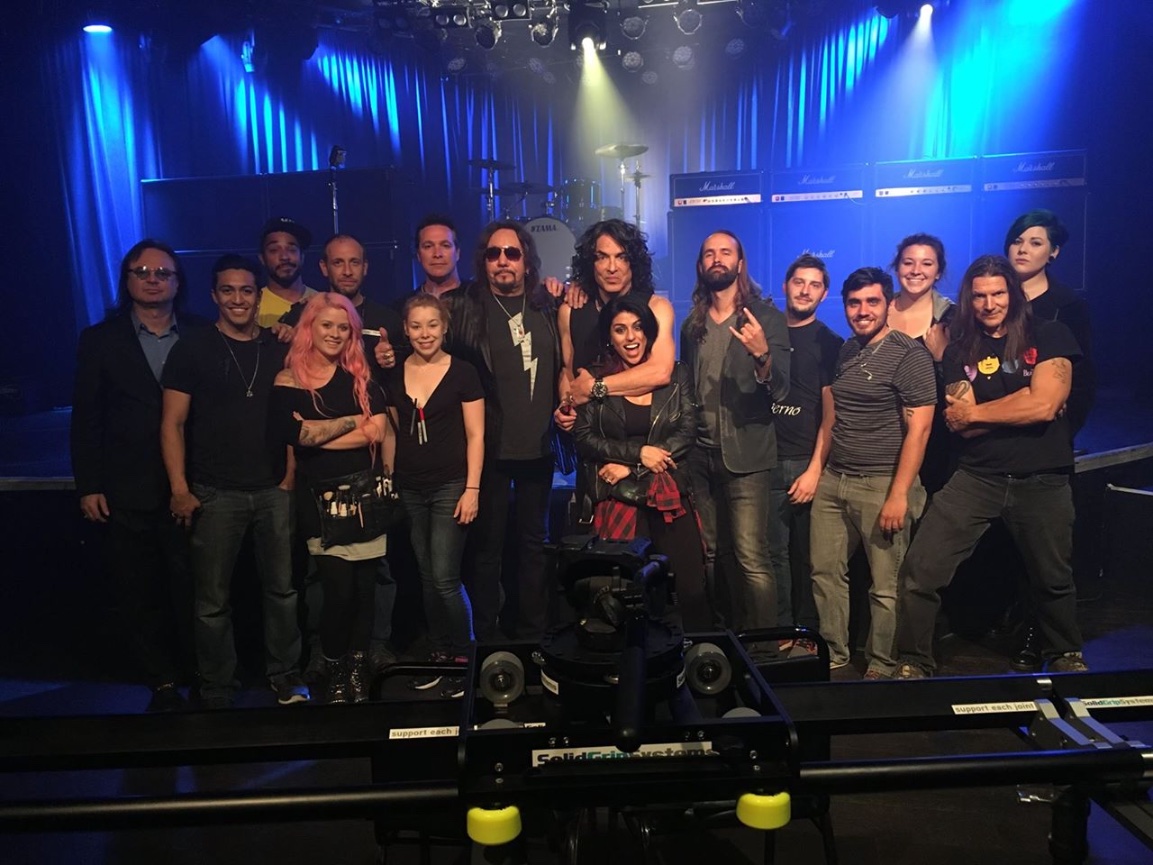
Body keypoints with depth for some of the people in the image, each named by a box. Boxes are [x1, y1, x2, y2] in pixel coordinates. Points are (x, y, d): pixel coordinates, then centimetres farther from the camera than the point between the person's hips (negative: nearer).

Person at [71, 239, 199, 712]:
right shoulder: (99, 340, 6)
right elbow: (86, 419, 4)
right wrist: (88, 486, -1)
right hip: (128, 495, 1)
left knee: (194, 593, 1)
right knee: (140, 598, 8)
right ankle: (162, 685, 22)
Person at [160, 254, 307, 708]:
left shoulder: (280, 351, 9)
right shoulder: (191, 350, 1)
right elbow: (173, 423, -1)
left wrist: (291, 478, 3)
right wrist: (180, 489, -8)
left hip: (274, 491, 2)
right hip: (215, 494, -2)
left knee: (283, 589, 7)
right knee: (213, 599, 5)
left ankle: (286, 678, 24)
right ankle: (216, 691, 20)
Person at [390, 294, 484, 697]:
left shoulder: (462, 373, -4)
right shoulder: (394, 374, 6)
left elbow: (475, 436, -4)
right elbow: (390, 432, 13)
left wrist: (472, 489, -10)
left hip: (450, 486, -4)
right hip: (409, 490, 4)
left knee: (445, 578, -7)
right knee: (426, 578, 11)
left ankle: (463, 656, 11)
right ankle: (439, 653, 24)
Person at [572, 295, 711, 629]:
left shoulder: (675, 374, 8)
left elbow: (687, 432, 0)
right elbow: (584, 437, -1)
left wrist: (629, 467, -8)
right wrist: (639, 452, -11)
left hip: (670, 497, 1)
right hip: (616, 500, -1)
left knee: (691, 589, -4)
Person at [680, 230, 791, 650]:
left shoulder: (766, 317, -3)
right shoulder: (693, 323, 11)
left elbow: (779, 391, -11)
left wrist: (761, 354, -31)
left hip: (744, 454, -5)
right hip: (699, 454, 5)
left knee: (750, 556, -10)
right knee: (712, 551, 11)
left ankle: (764, 645, 2)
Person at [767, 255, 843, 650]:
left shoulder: (829, 343, 3)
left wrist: (815, 469, -11)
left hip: (807, 462, -2)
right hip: (767, 459, 2)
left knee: (808, 555, 4)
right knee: (776, 553, 3)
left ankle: (809, 633, 17)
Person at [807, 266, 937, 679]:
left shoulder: (910, 355, -8)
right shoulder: (845, 351, 13)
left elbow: (918, 429, -13)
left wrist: (899, 495, -17)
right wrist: (816, 467, 11)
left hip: (881, 485, -6)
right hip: (833, 481, 7)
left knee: (886, 586, 3)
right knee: (825, 572, 10)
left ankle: (881, 669, 19)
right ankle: (833, 656, 26)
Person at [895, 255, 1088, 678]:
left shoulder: (1048, 336, -1)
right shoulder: (959, 352, 5)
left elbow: (1044, 405, -15)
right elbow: (962, 426, -5)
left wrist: (975, 411, -5)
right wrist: (1024, 400, -10)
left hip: (1042, 481, -1)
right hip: (977, 478, 1)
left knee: (1053, 579, 18)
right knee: (921, 568, -10)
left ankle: (1065, 657, 45)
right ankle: (914, 663, 6)